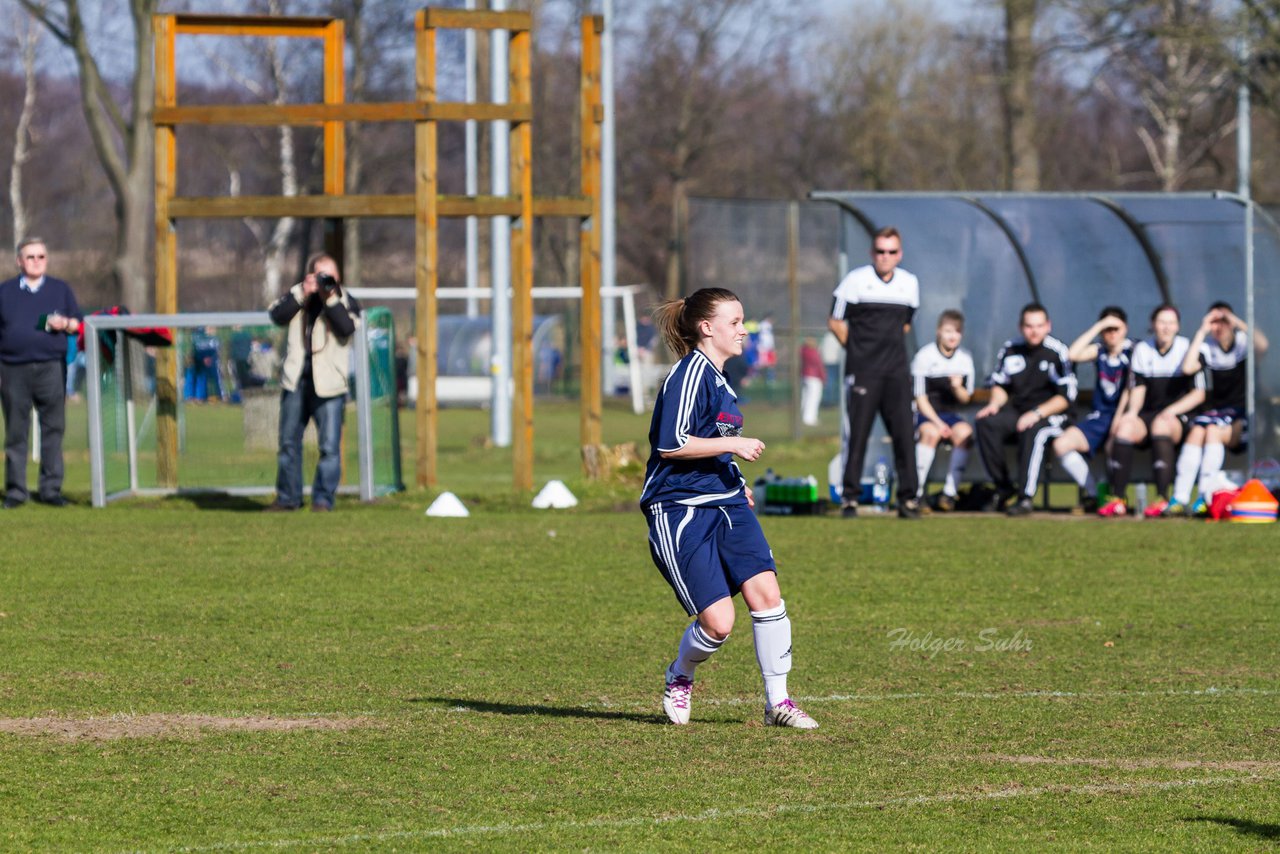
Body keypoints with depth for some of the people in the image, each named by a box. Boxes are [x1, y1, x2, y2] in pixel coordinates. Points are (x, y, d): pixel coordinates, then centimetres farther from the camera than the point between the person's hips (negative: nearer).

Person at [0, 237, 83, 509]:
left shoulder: (60, 289, 13)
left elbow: (79, 324, 15)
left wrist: (65, 324, -8)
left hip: (50, 367, 0)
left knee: (53, 429, -2)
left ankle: (50, 488, 2)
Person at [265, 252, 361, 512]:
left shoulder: (346, 301, 3)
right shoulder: (297, 294, 11)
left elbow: (347, 328, -14)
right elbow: (277, 315, -5)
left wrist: (330, 298, -15)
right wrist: (302, 293, -12)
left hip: (329, 384, -3)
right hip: (295, 382, 3)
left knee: (330, 446, -8)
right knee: (289, 442, 9)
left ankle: (323, 499, -1)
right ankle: (288, 497, 20)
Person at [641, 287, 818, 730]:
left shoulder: (716, 377, 16)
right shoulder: (690, 373, -13)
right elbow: (670, 444, -21)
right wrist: (734, 445, -16)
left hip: (725, 503, 8)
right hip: (680, 512, -8)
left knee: (765, 591, -10)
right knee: (718, 622, -11)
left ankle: (778, 702, 0)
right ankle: (679, 680, 21)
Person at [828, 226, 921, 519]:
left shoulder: (909, 283, 9)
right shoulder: (856, 280, -4)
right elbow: (835, 321, 3)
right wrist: (857, 349, 7)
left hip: (897, 371, 3)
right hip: (862, 371, -3)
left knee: (904, 434, -2)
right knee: (856, 435, -3)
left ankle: (908, 498, 2)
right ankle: (850, 497, 4)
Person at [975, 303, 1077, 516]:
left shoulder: (1057, 352, -8)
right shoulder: (1010, 350, 7)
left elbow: (1065, 397, -9)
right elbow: (999, 384, 17)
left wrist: (1037, 414, -19)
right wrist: (995, 403, -5)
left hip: (1049, 416, -5)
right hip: (1015, 412, 5)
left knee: (1032, 431, -38)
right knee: (986, 423, -24)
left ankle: (1026, 498, -35)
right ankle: (1003, 488, -15)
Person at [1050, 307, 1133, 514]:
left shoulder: (1132, 351, -3)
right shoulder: (1099, 352, 12)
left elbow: (1130, 389, -11)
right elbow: (1072, 354, -7)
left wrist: (1118, 421, -19)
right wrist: (1097, 327, -7)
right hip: (1099, 417, 5)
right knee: (1061, 445, -15)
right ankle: (1091, 494, -5)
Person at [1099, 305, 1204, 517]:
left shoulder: (1187, 349, 2)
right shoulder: (1142, 349, 11)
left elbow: (1198, 394, -1)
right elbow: (1138, 389, 9)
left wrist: (1172, 411, -14)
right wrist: (1131, 410, -12)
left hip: (1176, 417, -3)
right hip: (1146, 415, 3)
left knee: (1161, 424, -37)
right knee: (1125, 426, -30)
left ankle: (1162, 499, -41)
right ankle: (1118, 498, -32)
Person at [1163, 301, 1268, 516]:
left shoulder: (1243, 341, 2)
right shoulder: (1207, 347, 8)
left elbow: (1262, 345, -22)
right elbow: (1187, 367, -11)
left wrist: (1238, 323, -21)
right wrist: (1201, 332, -8)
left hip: (1242, 418, -3)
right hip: (1215, 410, 3)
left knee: (1213, 431, -32)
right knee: (1196, 432, -29)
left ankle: (1205, 498, -35)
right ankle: (1179, 498, -36)